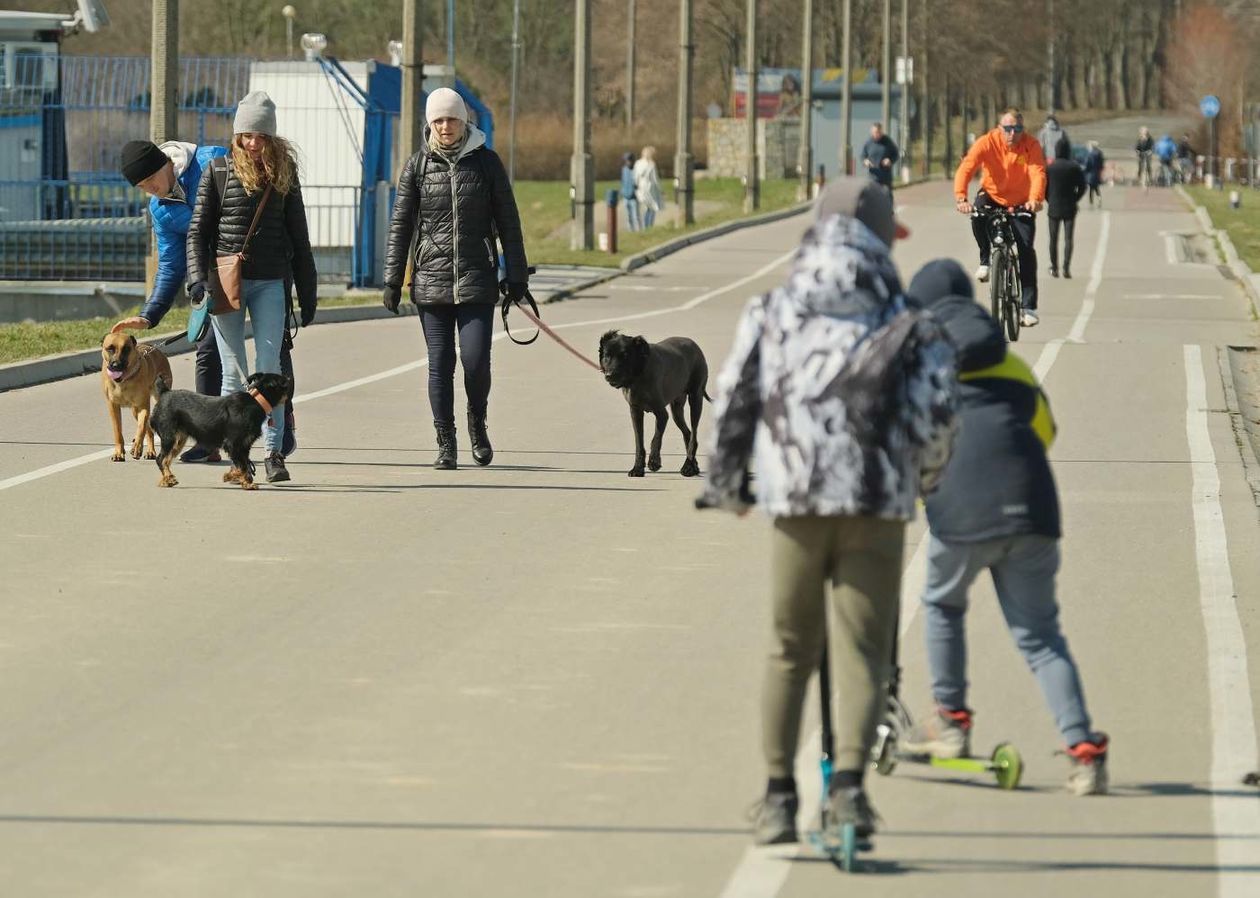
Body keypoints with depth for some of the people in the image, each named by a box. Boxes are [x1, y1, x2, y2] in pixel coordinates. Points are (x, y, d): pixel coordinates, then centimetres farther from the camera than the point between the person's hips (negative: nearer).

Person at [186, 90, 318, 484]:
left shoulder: (284, 172, 8)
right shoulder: (218, 172, 3)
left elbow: (298, 238, 12)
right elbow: (198, 230, 4)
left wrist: (307, 295, 12)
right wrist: (197, 276, -11)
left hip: (270, 284, 1)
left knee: (269, 369, -6)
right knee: (234, 372, 2)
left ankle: (274, 453, -9)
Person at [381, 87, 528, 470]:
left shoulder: (486, 162, 3)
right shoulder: (418, 166, 5)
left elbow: (508, 221, 7)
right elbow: (400, 225, 8)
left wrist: (517, 276, 6)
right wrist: (392, 280, 4)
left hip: (477, 280, -1)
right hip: (431, 280, 1)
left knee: (476, 360, -9)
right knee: (440, 364, 1)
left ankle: (477, 422, 19)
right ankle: (446, 444, 10)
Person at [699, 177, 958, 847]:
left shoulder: (771, 312, 9)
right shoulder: (901, 321, 3)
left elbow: (732, 398, 7)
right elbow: (936, 409, -6)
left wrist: (725, 481, 22)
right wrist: (922, 477, 14)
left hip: (794, 498, 2)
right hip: (876, 501, -2)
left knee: (789, 650, 13)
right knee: (861, 649, 0)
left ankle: (779, 796, 16)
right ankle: (848, 780, -18)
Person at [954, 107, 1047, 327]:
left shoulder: (1031, 146, -17)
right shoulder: (987, 143, -19)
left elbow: (1038, 173, -32)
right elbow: (966, 168, -30)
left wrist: (1035, 199, -52)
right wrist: (961, 198, -47)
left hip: (1021, 204, 0)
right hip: (992, 196, 0)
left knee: (1026, 249, -13)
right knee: (977, 213, -34)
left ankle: (1029, 306, -7)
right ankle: (986, 260, -9)